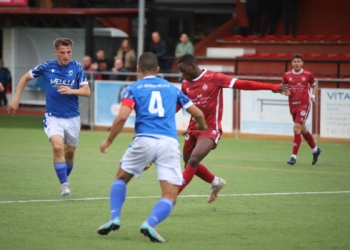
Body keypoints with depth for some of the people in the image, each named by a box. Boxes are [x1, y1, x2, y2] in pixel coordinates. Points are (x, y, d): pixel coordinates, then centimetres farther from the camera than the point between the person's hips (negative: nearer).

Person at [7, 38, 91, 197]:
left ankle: (65, 179, 38)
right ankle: (64, 184, -20)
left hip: (72, 118, 2)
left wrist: (71, 90, -28)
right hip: (53, 117, -2)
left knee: (69, 152, 13)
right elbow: (25, 78, 8)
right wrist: (16, 99, 5)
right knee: (58, 147, -24)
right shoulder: (46, 67, -7)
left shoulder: (77, 68, -6)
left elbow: (87, 91, -9)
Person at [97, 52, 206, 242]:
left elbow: (122, 117, -6)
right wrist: (202, 127, 48)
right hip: (170, 143, 1)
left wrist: (109, 140, 8)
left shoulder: (134, 89, 11)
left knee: (121, 178, 24)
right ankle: (150, 223, -26)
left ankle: (115, 218, 8)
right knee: (170, 197, 1)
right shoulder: (171, 88, 21)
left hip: (144, 141, -1)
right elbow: (198, 114, 26)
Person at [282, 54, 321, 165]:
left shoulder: (308, 75, -2)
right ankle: (315, 150, 36)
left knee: (297, 128, -15)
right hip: (293, 105, 4)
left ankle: (294, 156, -12)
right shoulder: (287, 75, 3)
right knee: (303, 130, 15)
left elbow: (314, 85, 14)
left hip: (304, 104, -4)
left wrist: (313, 95, -1)